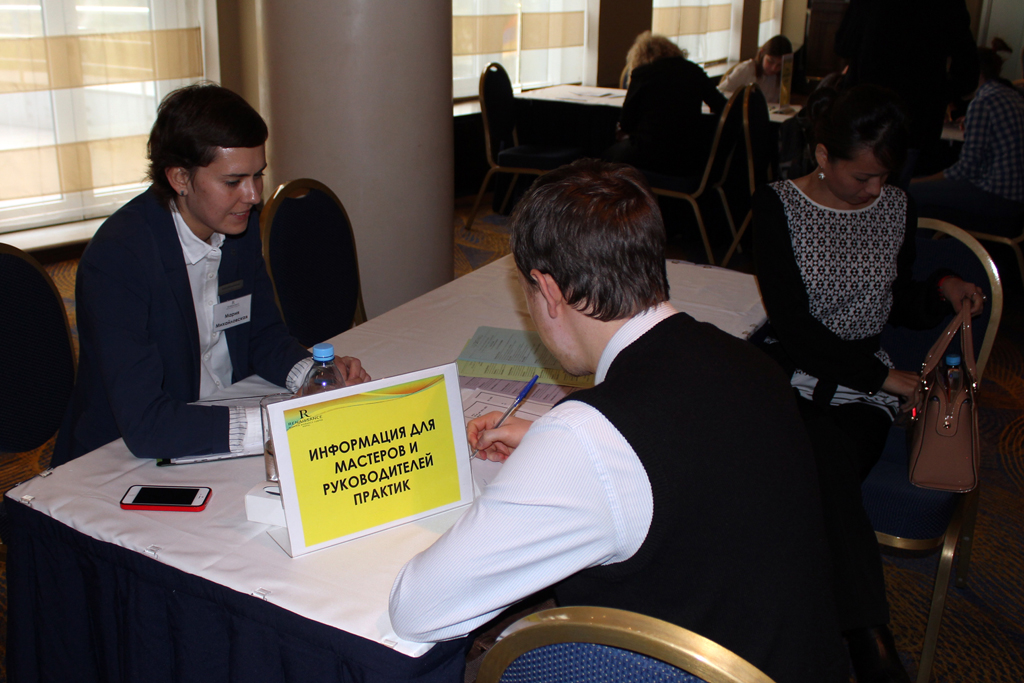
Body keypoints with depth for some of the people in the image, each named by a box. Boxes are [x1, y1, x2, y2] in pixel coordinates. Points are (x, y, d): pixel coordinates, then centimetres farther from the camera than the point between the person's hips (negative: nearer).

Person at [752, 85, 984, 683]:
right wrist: (880, 377, -10)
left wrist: (940, 290, 1)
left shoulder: (896, 208, 9)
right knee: (831, 473, -32)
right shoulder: (778, 206, -4)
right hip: (794, 372, -2)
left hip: (864, 387, 3)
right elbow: (792, 326, -11)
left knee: (820, 487, -27)